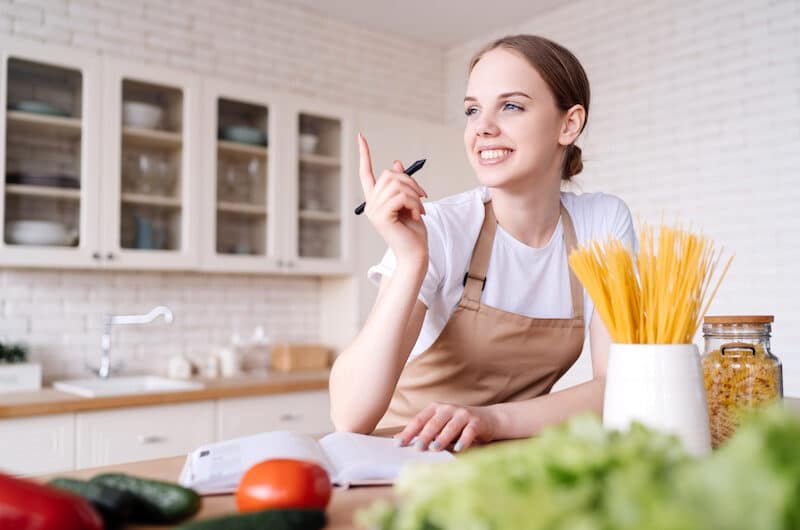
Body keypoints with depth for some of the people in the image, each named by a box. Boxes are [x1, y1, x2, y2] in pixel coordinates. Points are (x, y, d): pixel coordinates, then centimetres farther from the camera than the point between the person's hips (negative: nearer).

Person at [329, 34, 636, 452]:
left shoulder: (604, 222, -6)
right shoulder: (440, 229, -15)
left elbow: (616, 386, -12)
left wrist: (493, 418, -26)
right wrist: (410, 261, -32)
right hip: (409, 457, -3)